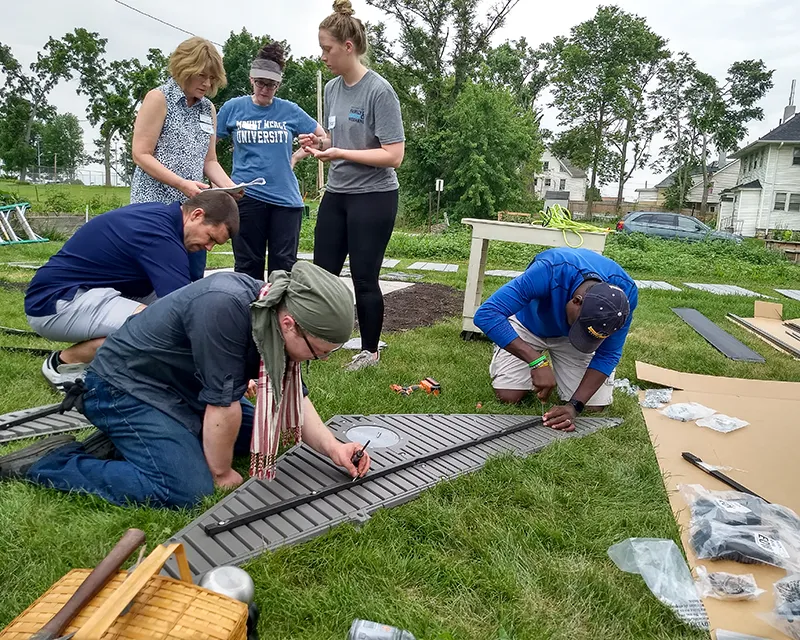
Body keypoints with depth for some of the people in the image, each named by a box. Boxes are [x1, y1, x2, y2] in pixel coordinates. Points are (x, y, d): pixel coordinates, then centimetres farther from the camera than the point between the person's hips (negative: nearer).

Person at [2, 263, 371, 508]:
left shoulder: (278, 311, -8)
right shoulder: (225, 308, -36)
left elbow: (293, 396, 0)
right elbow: (223, 403, -28)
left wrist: (332, 447, -11)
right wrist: (221, 473, -14)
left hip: (179, 388, 9)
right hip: (124, 388, -9)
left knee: (262, 435, 11)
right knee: (188, 491, -22)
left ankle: (124, 440, 14)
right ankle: (50, 461, -4)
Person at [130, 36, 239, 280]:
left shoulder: (208, 108, 14)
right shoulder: (158, 98, -3)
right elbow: (141, 154, -9)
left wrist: (230, 186, -5)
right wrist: (182, 184, -20)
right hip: (156, 205, -6)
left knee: (194, 279, 6)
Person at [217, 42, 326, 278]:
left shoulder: (290, 111, 5)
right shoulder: (233, 107, 4)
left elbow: (321, 137, 16)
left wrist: (295, 157, 6)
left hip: (286, 197, 1)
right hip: (246, 196, 0)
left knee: (284, 266, 3)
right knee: (248, 266, 7)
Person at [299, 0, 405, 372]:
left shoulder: (379, 91, -14)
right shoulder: (332, 89, 8)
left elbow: (393, 156, -19)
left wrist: (339, 153, -19)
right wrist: (319, 143, -2)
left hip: (373, 198, -7)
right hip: (336, 195, 7)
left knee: (364, 279, 2)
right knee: (322, 273, 9)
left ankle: (370, 351, 20)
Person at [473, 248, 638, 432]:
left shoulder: (626, 292, -31)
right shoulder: (549, 272, -43)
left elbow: (608, 354, -20)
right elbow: (486, 314, -45)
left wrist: (575, 406, -31)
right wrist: (536, 361, -51)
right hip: (529, 327, -2)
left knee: (594, 405, -9)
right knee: (508, 396, -15)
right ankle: (539, 355, 17)